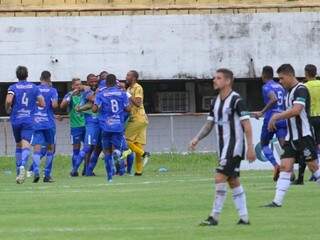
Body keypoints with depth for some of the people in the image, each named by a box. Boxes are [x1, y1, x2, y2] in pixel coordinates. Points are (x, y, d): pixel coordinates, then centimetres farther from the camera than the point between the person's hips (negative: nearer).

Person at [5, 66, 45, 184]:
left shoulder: (13, 87, 0)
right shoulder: (34, 87, 4)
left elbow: (8, 101, -18)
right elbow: (42, 104, 1)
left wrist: (8, 110, 2)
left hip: (15, 120, 1)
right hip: (29, 120, -1)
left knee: (18, 145, 18)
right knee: (26, 145, -11)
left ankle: (19, 170, 20)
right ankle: (23, 166, -38)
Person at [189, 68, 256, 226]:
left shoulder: (236, 100, -14)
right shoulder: (215, 102, 10)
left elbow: (246, 125, -15)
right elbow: (209, 124, 16)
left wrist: (250, 148, -19)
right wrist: (197, 139, 1)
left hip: (234, 146, -9)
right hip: (223, 147, 9)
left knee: (220, 178, -12)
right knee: (233, 182, 9)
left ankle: (214, 217, -8)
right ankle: (244, 217, 12)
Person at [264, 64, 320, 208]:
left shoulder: (301, 90, -13)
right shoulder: (290, 92, 15)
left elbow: (296, 110, -27)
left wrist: (276, 117, -22)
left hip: (304, 136, -8)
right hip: (291, 137, 8)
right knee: (285, 167, -2)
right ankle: (277, 201, -8)